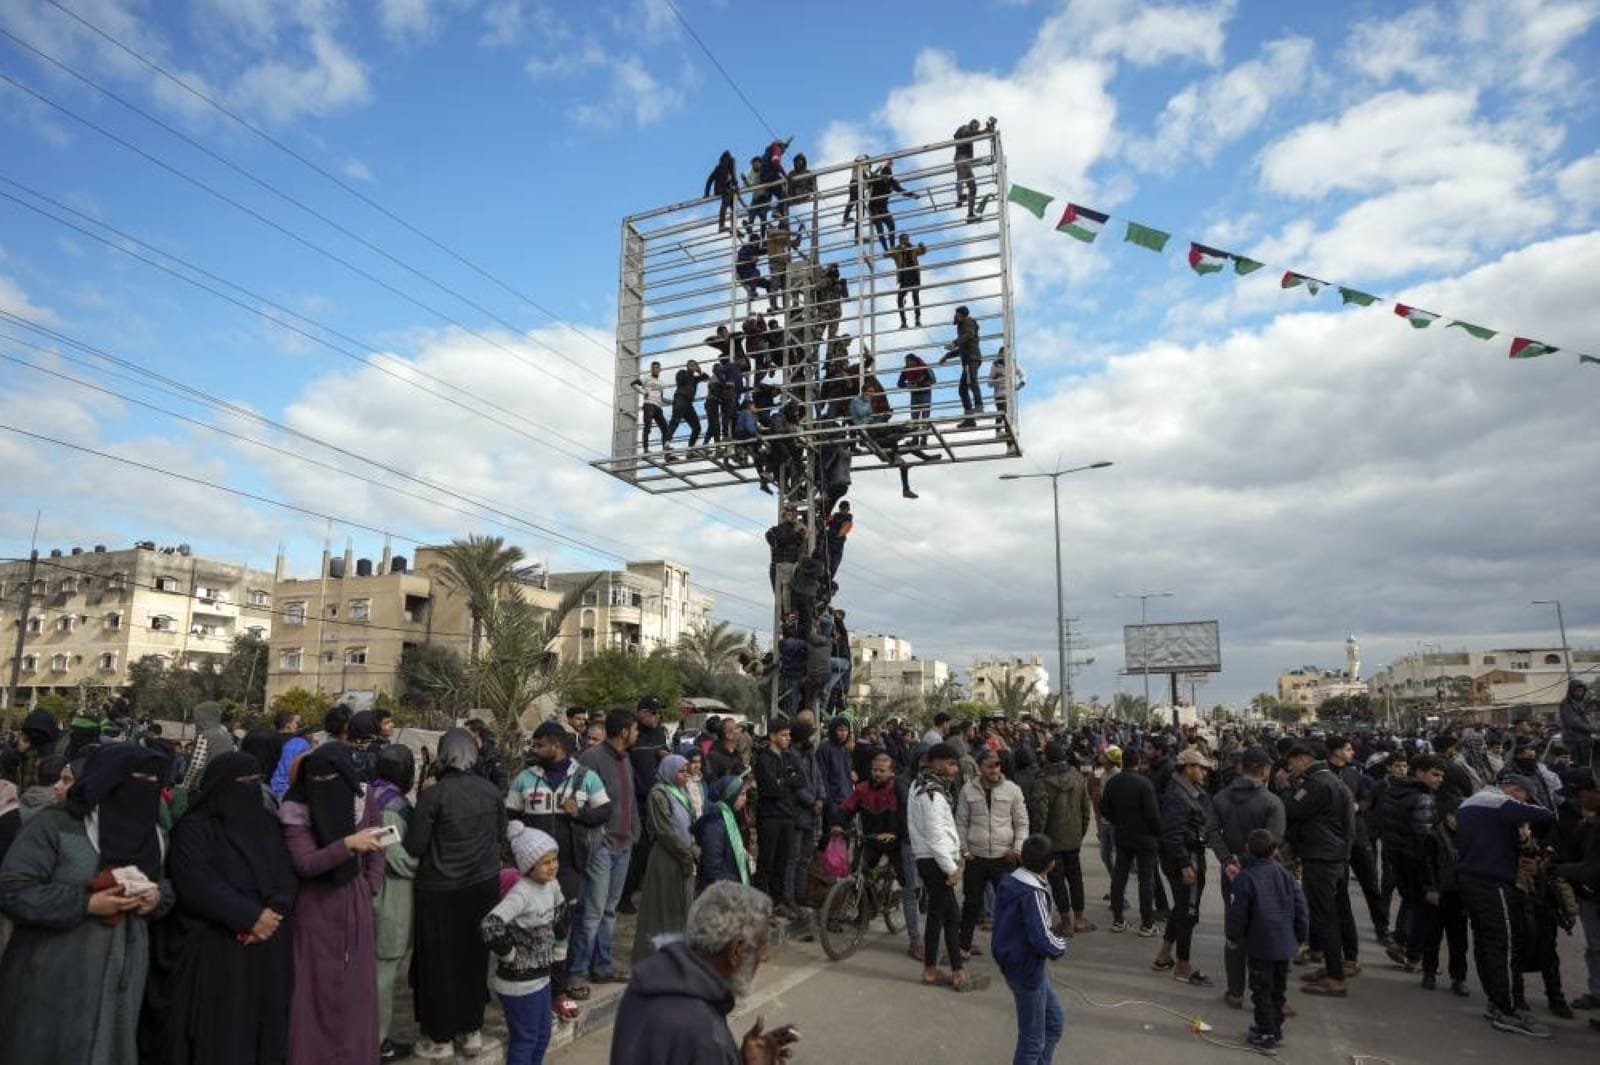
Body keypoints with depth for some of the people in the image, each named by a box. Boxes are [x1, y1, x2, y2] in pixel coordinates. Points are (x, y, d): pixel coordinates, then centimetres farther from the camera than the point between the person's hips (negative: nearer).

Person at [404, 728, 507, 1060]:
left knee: (439, 962, 12)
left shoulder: (433, 795, -18)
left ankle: (441, 1038, 23)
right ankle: (471, 1031, 28)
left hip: (441, 889, -4)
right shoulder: (491, 791, -5)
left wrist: (438, 847, 7)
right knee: (475, 958, 16)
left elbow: (414, 846, -12)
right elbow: (501, 834, 7)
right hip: (484, 884, 4)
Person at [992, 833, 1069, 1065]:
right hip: (1027, 972, -9)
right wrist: (1061, 944, -8)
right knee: (1033, 1041, 8)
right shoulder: (1034, 895, -27)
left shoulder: (1009, 881, -2)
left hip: (1013, 963, 9)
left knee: (1055, 1022, 23)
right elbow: (1044, 942, -29)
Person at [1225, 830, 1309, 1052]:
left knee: (1261, 990, 4)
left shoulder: (1244, 877, -12)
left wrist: (1233, 937, 5)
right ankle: (1275, 1027, 29)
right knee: (1278, 988, 18)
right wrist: (1301, 935, 19)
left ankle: (1267, 1034, 7)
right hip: (1285, 944, 6)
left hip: (1260, 944, -6)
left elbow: (1237, 913, -10)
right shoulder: (1286, 875, 3)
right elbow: (1301, 907, 5)